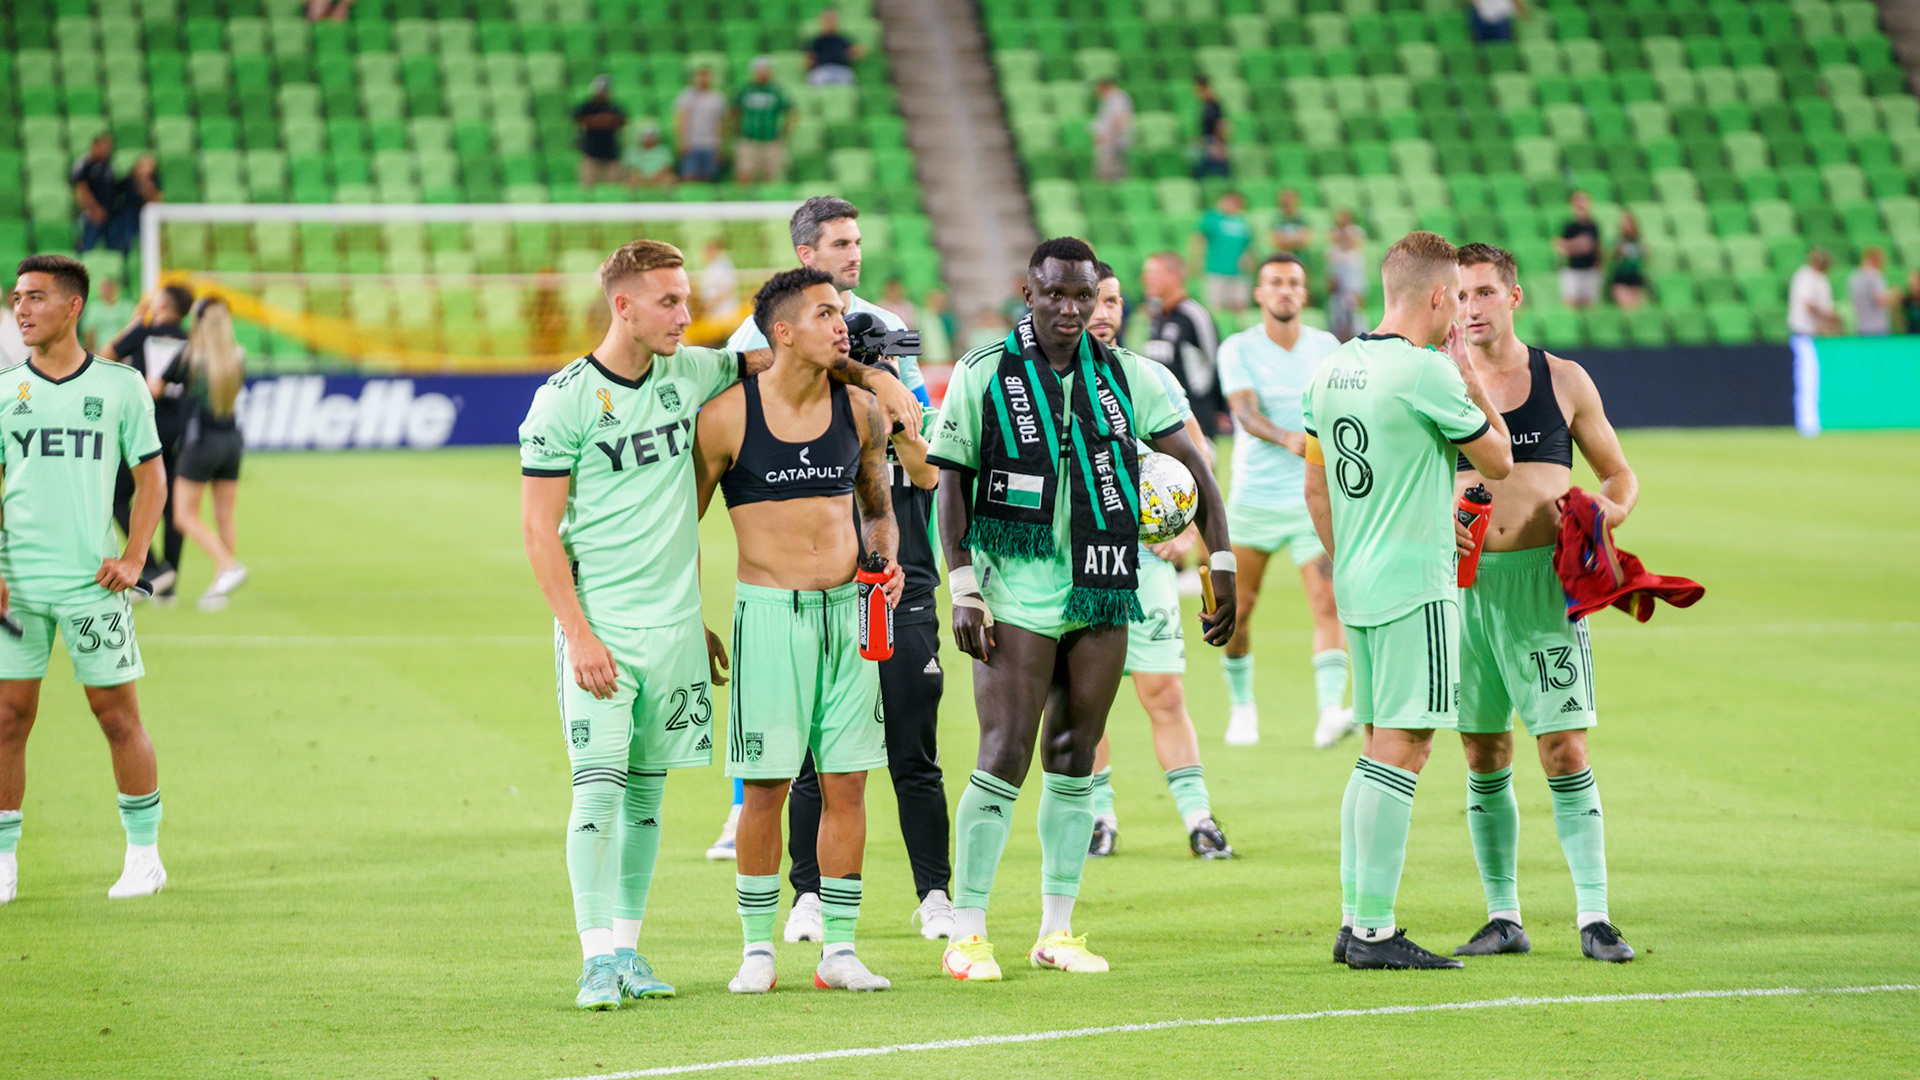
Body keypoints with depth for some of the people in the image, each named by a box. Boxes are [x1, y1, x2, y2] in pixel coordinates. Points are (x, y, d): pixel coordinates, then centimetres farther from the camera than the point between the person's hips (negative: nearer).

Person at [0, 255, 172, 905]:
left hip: (90, 582, -1)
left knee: (118, 717, 2)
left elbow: (151, 477, 7)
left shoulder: (120, 386, 2)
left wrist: (133, 558, -5)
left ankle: (144, 855, 14)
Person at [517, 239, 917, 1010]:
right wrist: (577, 634, -14)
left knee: (648, 788, 8)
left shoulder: (689, 374, 6)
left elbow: (772, 359, 24)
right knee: (599, 786, -9)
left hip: (675, 626, 5)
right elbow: (539, 529, -8)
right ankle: (598, 958, -6)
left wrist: (879, 380, 13)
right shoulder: (565, 399, -8)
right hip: (601, 627, -5)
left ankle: (627, 949, 15)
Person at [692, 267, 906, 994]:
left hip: (849, 610, 4)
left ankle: (838, 948, 10)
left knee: (846, 784, 3)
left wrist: (886, 559, 1)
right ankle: (757, 947, 10)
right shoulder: (727, 416, -6)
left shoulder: (859, 411, 5)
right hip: (769, 613, -4)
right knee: (765, 787, -2)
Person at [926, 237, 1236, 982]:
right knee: (1005, 758, -9)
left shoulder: (1125, 376, 6)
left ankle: (1057, 931, 15)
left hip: (1104, 590, 4)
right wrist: (963, 591, -7)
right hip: (1018, 588, -4)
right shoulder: (985, 374, -3)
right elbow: (950, 481, -1)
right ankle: (967, 934, -1)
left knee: (1074, 761, 8)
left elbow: (1191, 465, 10)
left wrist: (1221, 565, 4)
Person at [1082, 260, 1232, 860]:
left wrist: (1188, 528, 4)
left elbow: (1198, 455, 15)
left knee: (1164, 693, -4)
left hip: (1144, 557, 0)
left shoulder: (1151, 378, 7)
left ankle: (1198, 817, -3)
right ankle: (1099, 816, 13)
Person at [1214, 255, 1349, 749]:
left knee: (1328, 604, -15)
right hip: (1253, 498, -1)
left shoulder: (1327, 347, 6)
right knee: (1239, 609, 5)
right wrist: (1286, 439, -37)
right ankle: (1241, 706, 26)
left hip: (1315, 499, 1)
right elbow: (1246, 412, -20)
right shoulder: (1238, 349, -3)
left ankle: (1330, 713, -23)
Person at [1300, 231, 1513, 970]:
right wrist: (1467, 373, 6)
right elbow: (1499, 460, -3)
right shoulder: (1426, 373, -14)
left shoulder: (1331, 370, 10)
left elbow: (1316, 488, 17)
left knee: (1378, 752, 14)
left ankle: (1353, 923, 14)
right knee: (1402, 751, -6)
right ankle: (1375, 931, -7)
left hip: (1358, 587, 8)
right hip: (1416, 588, -8)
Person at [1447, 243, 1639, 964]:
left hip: (1543, 580, -1)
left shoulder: (1564, 381, 7)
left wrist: (1611, 511, -6)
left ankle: (1594, 916, -4)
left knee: (1566, 752, -7)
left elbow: (1618, 475, 15)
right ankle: (1503, 917, 13)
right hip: (1465, 580, 1)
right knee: (1484, 758, 5)